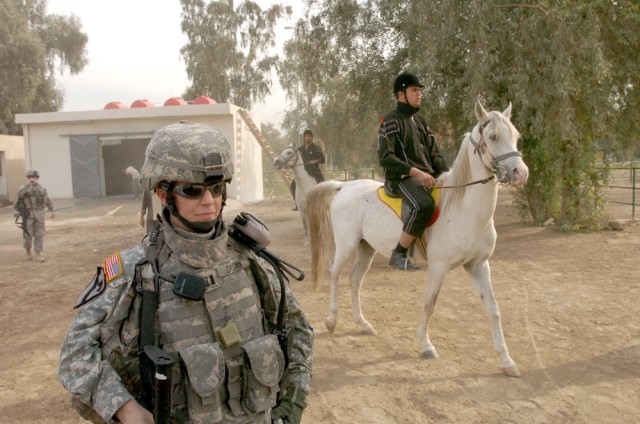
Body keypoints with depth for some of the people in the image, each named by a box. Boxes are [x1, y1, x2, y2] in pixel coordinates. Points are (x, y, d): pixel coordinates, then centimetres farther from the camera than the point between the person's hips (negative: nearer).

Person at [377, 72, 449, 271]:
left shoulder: (420, 121, 19)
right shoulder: (392, 121, -6)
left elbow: (434, 153, 19)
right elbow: (385, 157, -16)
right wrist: (416, 172, -23)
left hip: (428, 176, 9)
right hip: (402, 178, -8)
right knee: (424, 205, -35)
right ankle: (398, 254, -23)